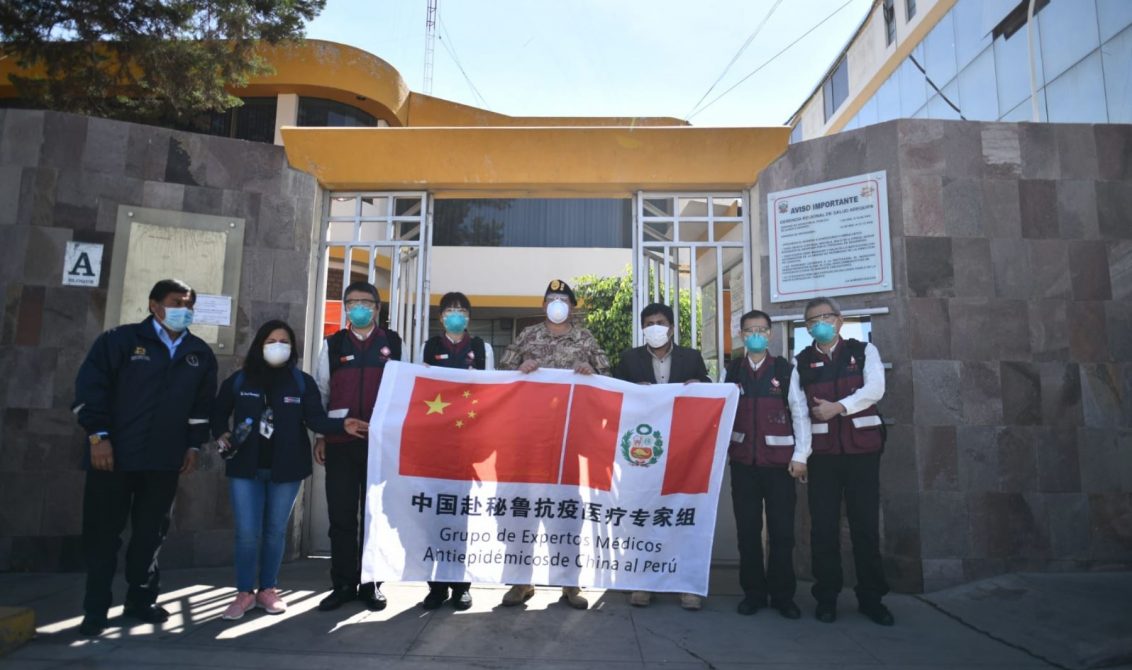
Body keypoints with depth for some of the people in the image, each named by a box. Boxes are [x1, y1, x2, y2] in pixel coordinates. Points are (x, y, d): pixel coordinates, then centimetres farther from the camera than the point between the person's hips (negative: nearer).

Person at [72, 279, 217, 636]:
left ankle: (141, 600, 25)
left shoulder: (200, 353, 9)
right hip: (114, 455, -3)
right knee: (103, 531, 6)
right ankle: (96, 609, 18)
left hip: (165, 461, 3)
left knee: (150, 533, 10)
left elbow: (204, 402, 13)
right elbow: (90, 385, -6)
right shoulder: (119, 340, -2)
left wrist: (193, 445, 8)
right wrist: (98, 435, -11)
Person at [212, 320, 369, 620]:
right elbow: (219, 412, 14)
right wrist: (220, 435, -4)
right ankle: (244, 593, 16)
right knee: (247, 532, 1)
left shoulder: (302, 382, -1)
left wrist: (342, 425, -27)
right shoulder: (239, 380, 2)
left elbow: (316, 419, -10)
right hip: (246, 467, 0)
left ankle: (267, 590, 24)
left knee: (275, 530, 10)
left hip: (286, 468, 0)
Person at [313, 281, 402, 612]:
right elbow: (320, 391, 11)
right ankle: (343, 584, 18)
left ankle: (371, 583, 17)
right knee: (341, 514, 5)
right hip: (340, 441, 1)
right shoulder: (333, 344, 10)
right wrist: (319, 435, 5)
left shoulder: (393, 343, 7)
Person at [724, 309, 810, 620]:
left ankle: (783, 594, 19)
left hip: (780, 460, -2)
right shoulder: (732, 370, 7)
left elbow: (800, 413, 0)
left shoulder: (786, 369, 1)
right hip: (743, 460, 2)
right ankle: (753, 592, 20)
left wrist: (800, 456, -5)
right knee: (747, 529, 8)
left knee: (782, 530, 4)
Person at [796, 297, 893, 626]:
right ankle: (826, 597, 15)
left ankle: (871, 597, 18)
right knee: (823, 525, 3)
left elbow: (875, 389, -9)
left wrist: (839, 407, -21)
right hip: (822, 450, 1)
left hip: (862, 447, 0)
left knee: (866, 523, 4)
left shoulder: (863, 351, 6)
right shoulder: (801, 361, 7)